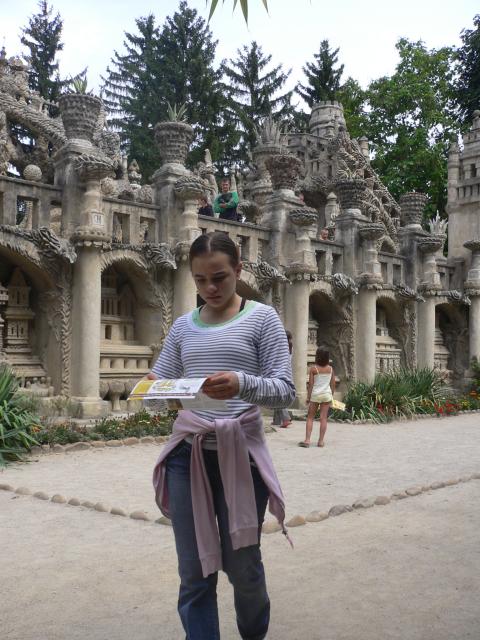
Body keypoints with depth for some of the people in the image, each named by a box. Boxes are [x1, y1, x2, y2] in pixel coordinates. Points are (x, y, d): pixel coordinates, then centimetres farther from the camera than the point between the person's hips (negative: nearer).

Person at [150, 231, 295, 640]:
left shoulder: (262, 318, -1)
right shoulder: (183, 326, 10)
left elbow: (285, 390, -8)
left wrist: (242, 384, -28)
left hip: (240, 453, -3)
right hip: (186, 454, 3)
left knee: (242, 565, 12)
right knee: (194, 571, 7)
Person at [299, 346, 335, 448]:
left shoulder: (313, 369, -8)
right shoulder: (330, 369, 1)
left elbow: (311, 384, -7)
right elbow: (333, 384, 5)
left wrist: (308, 397, 1)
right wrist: (331, 396, 17)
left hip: (315, 395, -2)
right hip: (327, 394, 2)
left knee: (310, 418, 5)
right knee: (323, 418, 4)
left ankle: (307, 440, -3)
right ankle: (321, 441, 6)